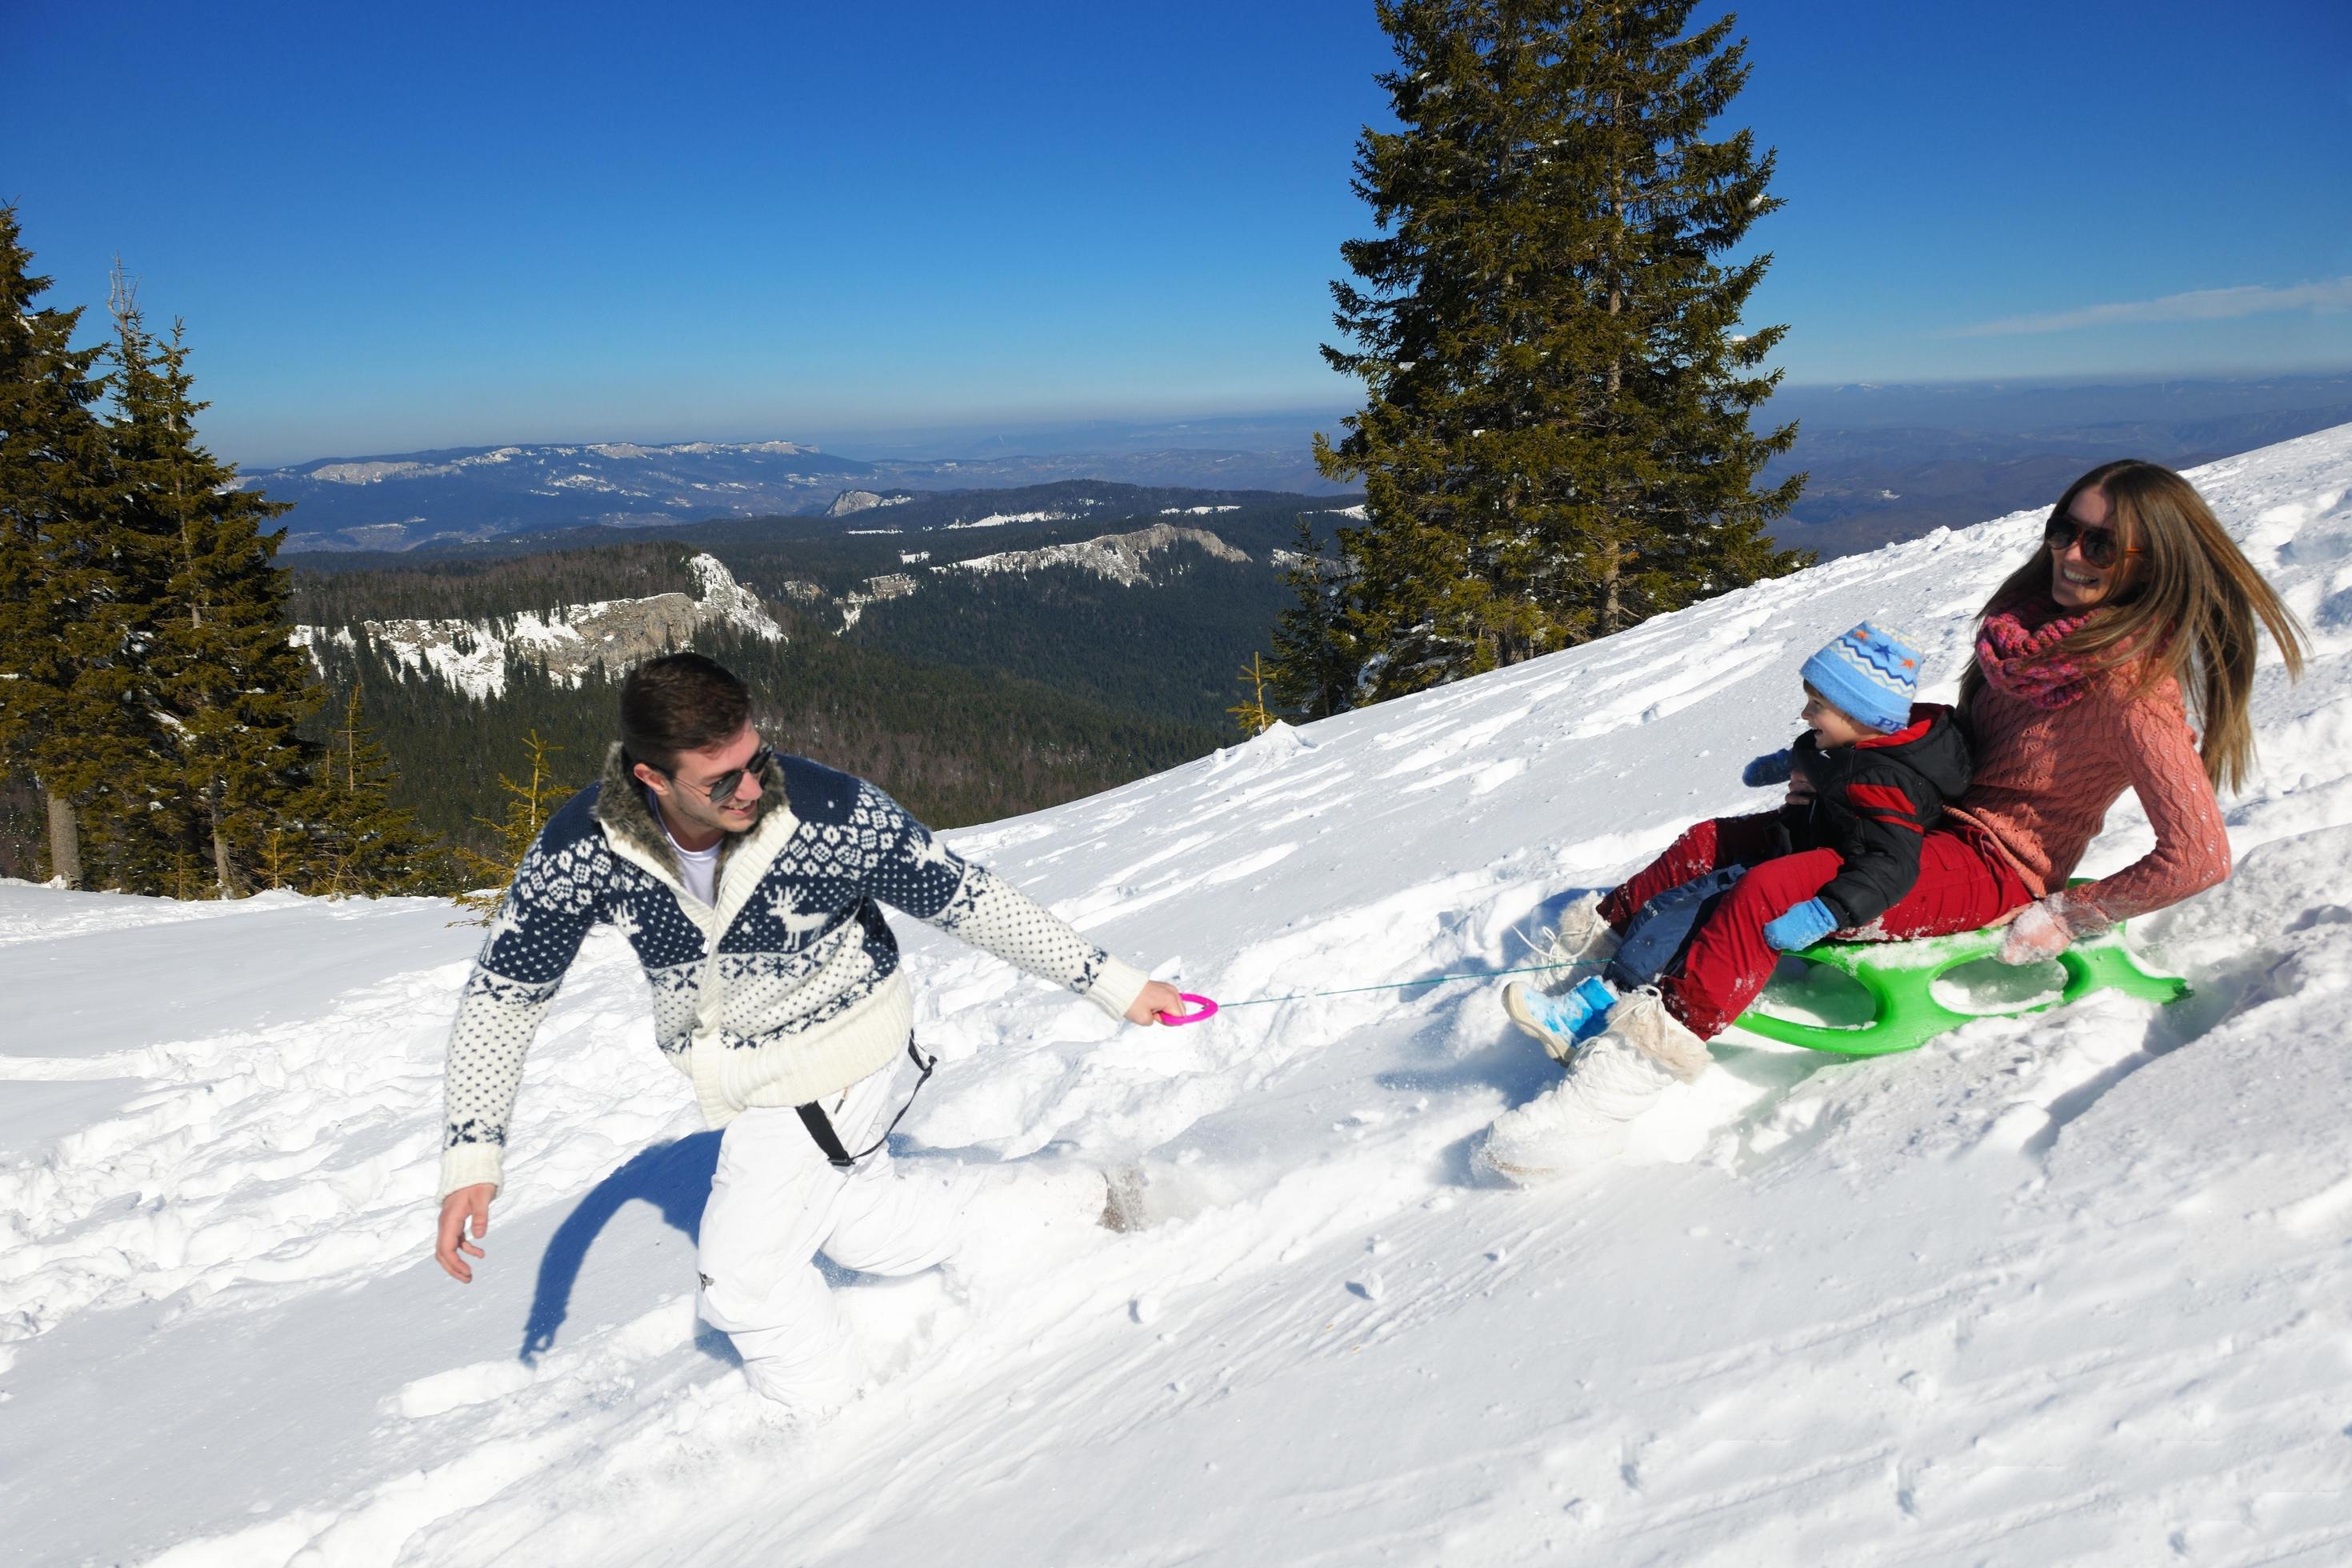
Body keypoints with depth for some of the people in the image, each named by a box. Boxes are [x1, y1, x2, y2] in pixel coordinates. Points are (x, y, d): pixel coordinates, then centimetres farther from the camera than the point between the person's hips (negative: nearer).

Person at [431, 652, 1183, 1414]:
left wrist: (1110, 982, -16)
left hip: (831, 1058, -5)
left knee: (744, 1278, 0)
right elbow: (504, 991, -9)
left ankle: (830, 1419, 29)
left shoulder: (828, 814, -32)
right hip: (733, 1075, 5)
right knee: (859, 1231, 21)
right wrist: (470, 1153, -15)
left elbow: (967, 898, -21)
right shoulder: (582, 849, -23)